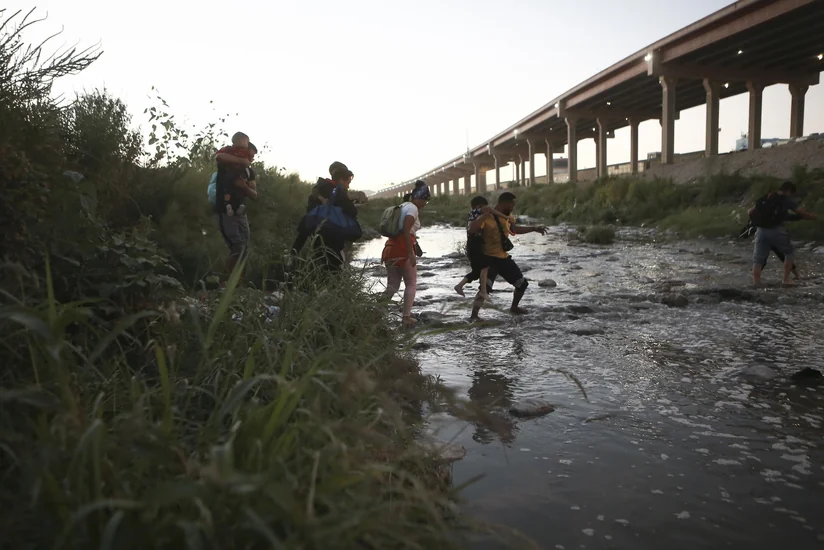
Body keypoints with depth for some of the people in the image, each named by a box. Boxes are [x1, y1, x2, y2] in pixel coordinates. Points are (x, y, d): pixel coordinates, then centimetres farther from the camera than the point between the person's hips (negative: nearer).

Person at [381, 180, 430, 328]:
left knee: (392, 285, 11)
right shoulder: (413, 208, -8)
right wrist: (411, 254, -22)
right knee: (411, 283, 6)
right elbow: (406, 231, -20)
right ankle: (406, 317, 5)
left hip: (391, 248, 8)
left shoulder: (403, 206, 20)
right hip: (402, 249, -8)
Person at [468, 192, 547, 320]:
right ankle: (474, 316, -25)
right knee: (485, 287, -28)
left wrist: (534, 228, 33)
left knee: (522, 283, 18)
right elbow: (471, 230, -34)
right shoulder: (487, 218, -18)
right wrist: (485, 215, -34)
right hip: (489, 258, -8)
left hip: (504, 258, 8)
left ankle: (514, 307, 41)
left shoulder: (506, 218, 9)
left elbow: (515, 229, 30)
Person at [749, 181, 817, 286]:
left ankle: (756, 283, -4)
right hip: (777, 230, -3)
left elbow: (751, 212, 17)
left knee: (758, 260, 6)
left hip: (761, 231, 3)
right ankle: (786, 279, 18)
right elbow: (803, 213, 4)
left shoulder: (766, 198, 19)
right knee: (790, 252, 20)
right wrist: (812, 216, 23)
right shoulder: (787, 199, 7)